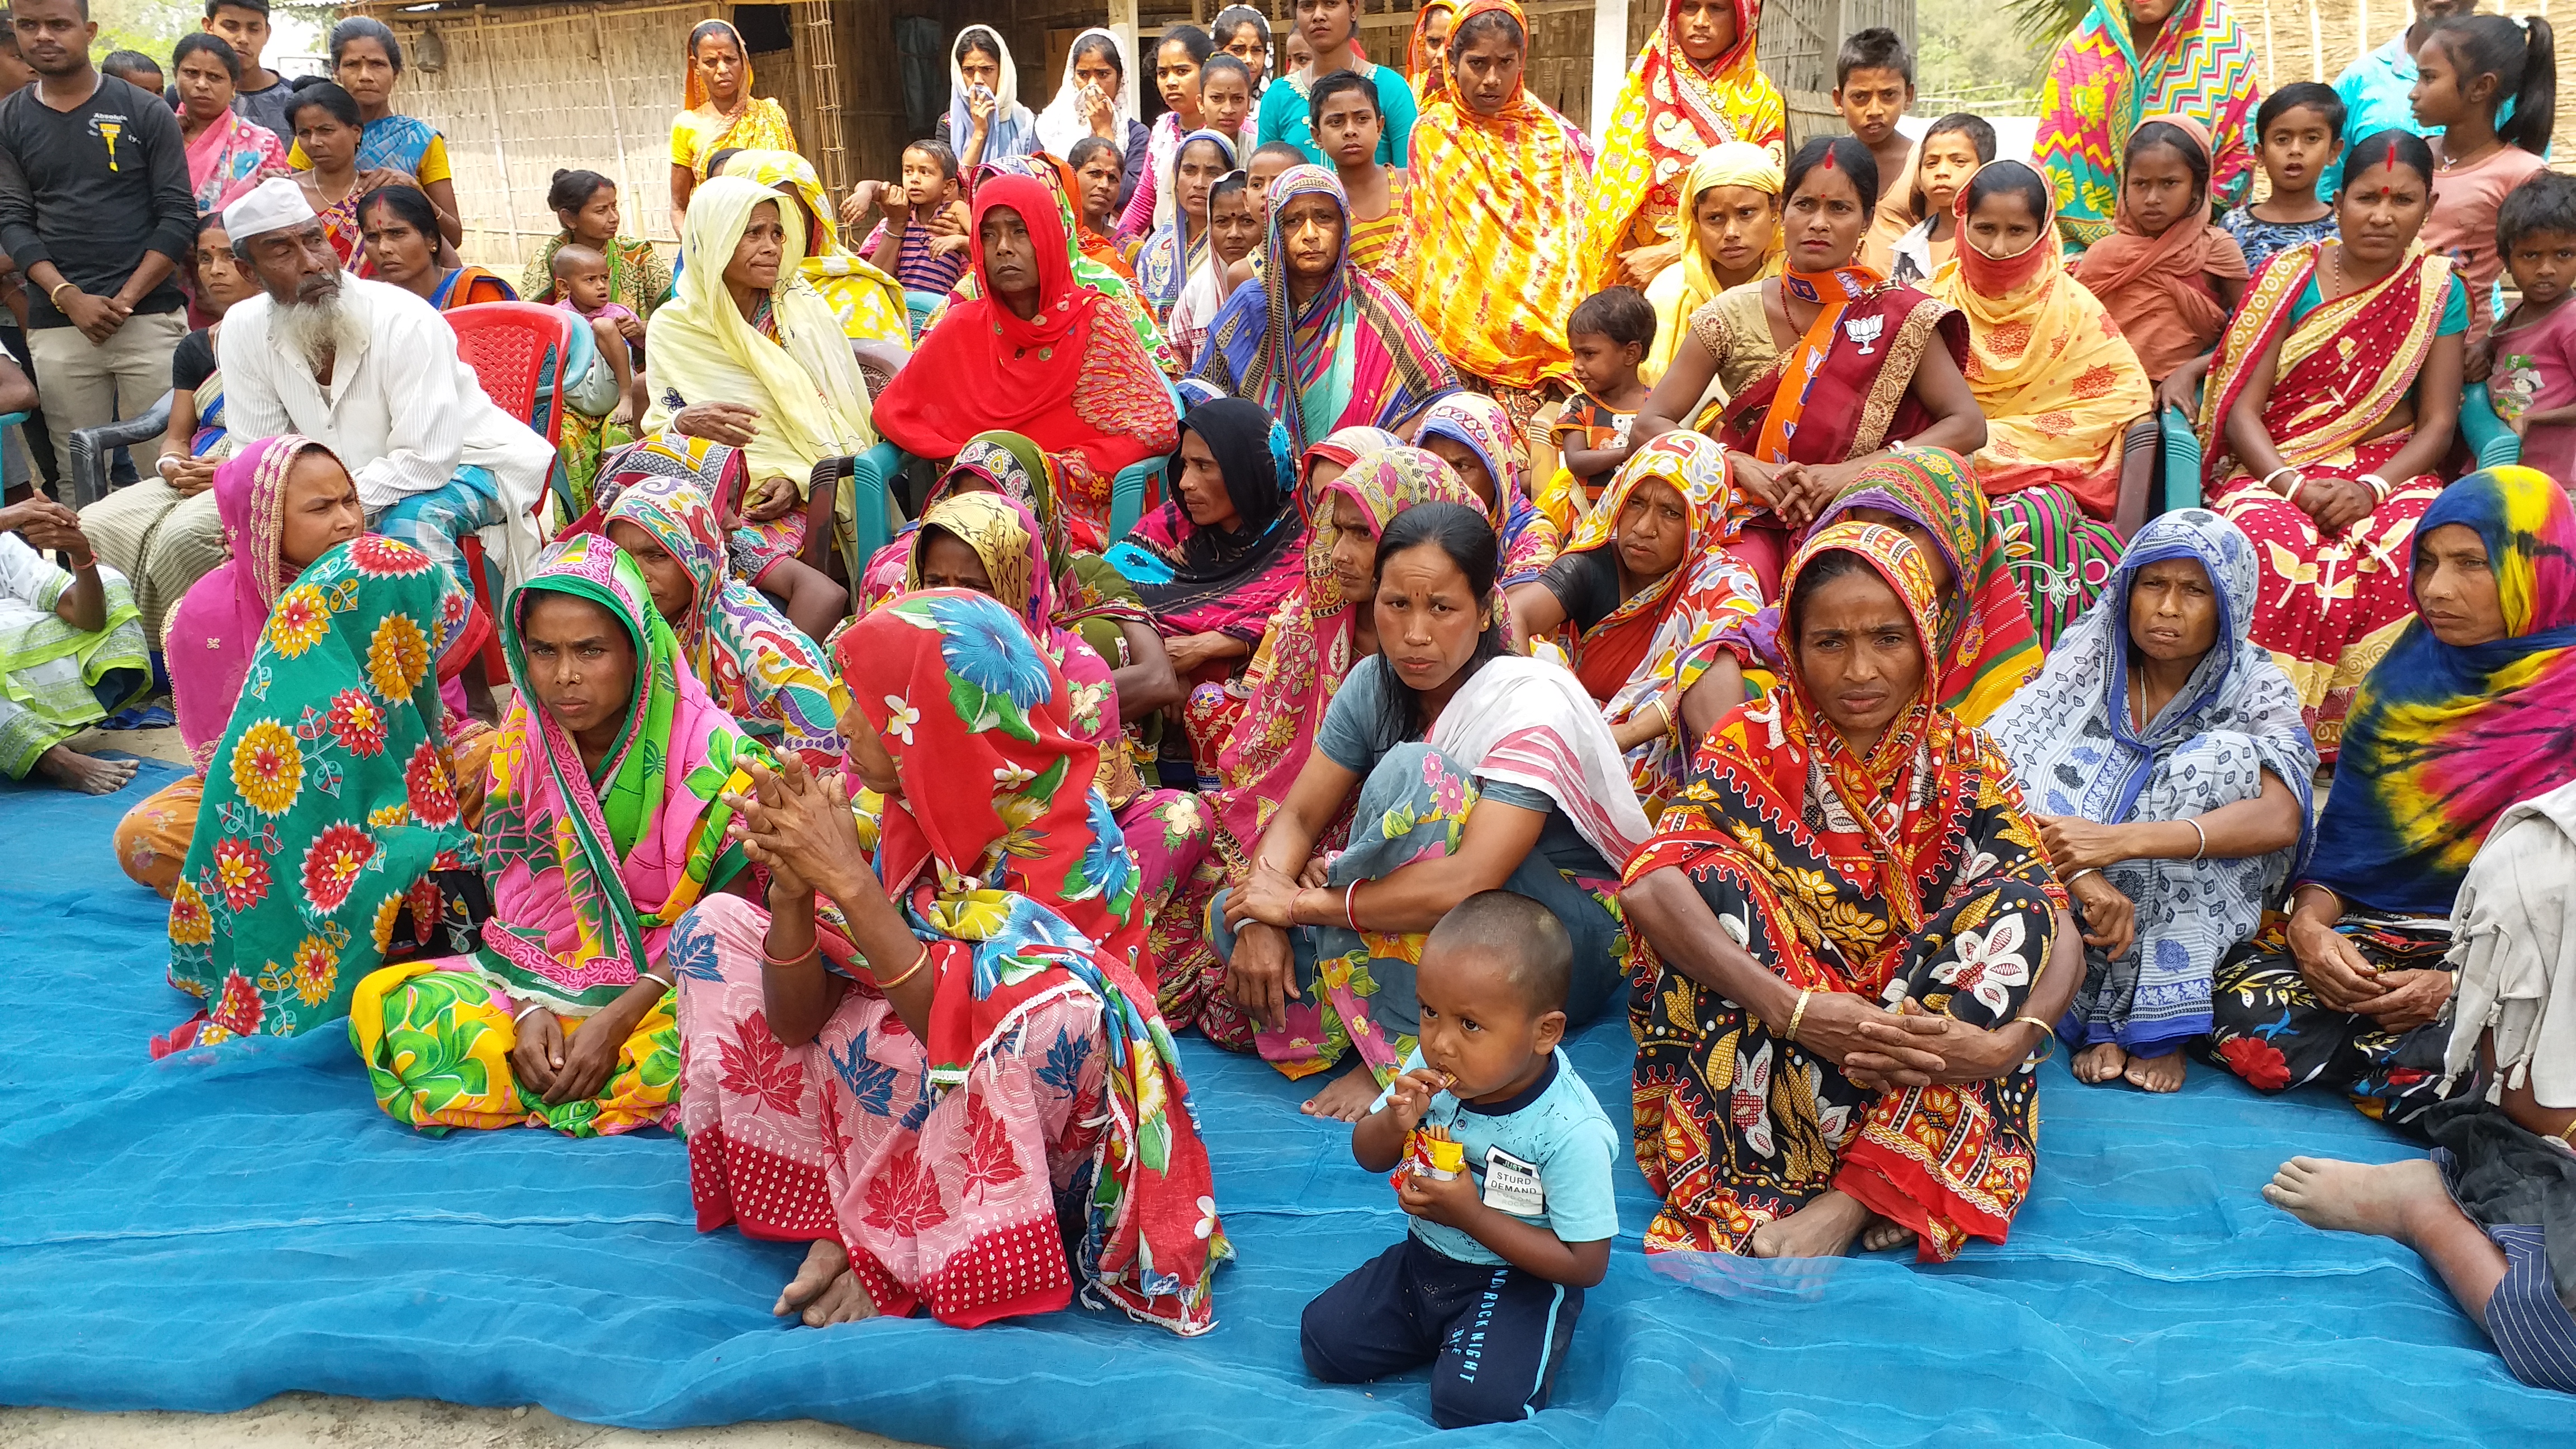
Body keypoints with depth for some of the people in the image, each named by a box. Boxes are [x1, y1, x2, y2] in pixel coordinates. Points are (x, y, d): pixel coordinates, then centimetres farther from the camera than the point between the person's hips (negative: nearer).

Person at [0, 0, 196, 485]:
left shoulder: (147, 113, 4)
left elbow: (178, 216, 0)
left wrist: (126, 298, -8)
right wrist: (69, 297, -9)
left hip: (149, 317, -2)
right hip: (57, 326, 2)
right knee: (77, 475, 2)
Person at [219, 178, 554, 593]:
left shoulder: (404, 321, -25)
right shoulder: (243, 332, -9)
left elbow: (427, 459, -28)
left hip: (458, 464, -5)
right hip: (352, 478, 6)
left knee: (412, 519, -34)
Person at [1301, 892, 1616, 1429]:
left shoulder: (1572, 1132, -28)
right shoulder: (1432, 1068, -13)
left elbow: (1586, 1264, -21)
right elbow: (1368, 1157, 3)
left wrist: (1472, 1215, -25)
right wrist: (1395, 1123, -23)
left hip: (1519, 1279, -6)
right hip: (1423, 1257, 6)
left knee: (1473, 1403, -25)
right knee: (1323, 1340, -2)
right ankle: (1439, 1333, 17)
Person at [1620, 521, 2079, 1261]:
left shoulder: (1963, 760, 3)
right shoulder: (1755, 742, -5)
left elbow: (2053, 928, -7)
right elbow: (1648, 888, -23)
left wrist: (2008, 1042, -28)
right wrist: (1796, 1012, -35)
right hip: (1761, 1050, -2)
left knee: (2014, 907, -19)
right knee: (1711, 881, -25)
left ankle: (1851, 1200, -28)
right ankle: (1893, 1189, -25)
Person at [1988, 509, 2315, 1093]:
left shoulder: (2256, 689, -5)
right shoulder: (2087, 662, -5)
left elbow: (2281, 819, -25)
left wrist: (2119, 841, -38)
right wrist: (2080, 873, -35)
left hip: (2203, 919, 0)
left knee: (2222, 757, -23)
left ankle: (2159, 1021, -21)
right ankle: (2111, 1020, -16)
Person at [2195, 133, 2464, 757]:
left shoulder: (2438, 291, 9)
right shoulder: (2289, 278, 5)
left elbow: (2438, 422, 3)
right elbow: (2242, 408, -2)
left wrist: (2372, 488, -16)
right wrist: (2291, 484, -19)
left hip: (2389, 468, 2)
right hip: (2275, 466, -1)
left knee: (2415, 552, -33)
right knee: (2271, 548, -36)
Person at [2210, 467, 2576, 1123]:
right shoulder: (2407, 675, 8)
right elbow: (2341, 834, 7)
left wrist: (2461, 985, -21)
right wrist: (2308, 922, -14)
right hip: (2371, 926, 3)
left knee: (2416, 1072, -33)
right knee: (2248, 1021, -25)